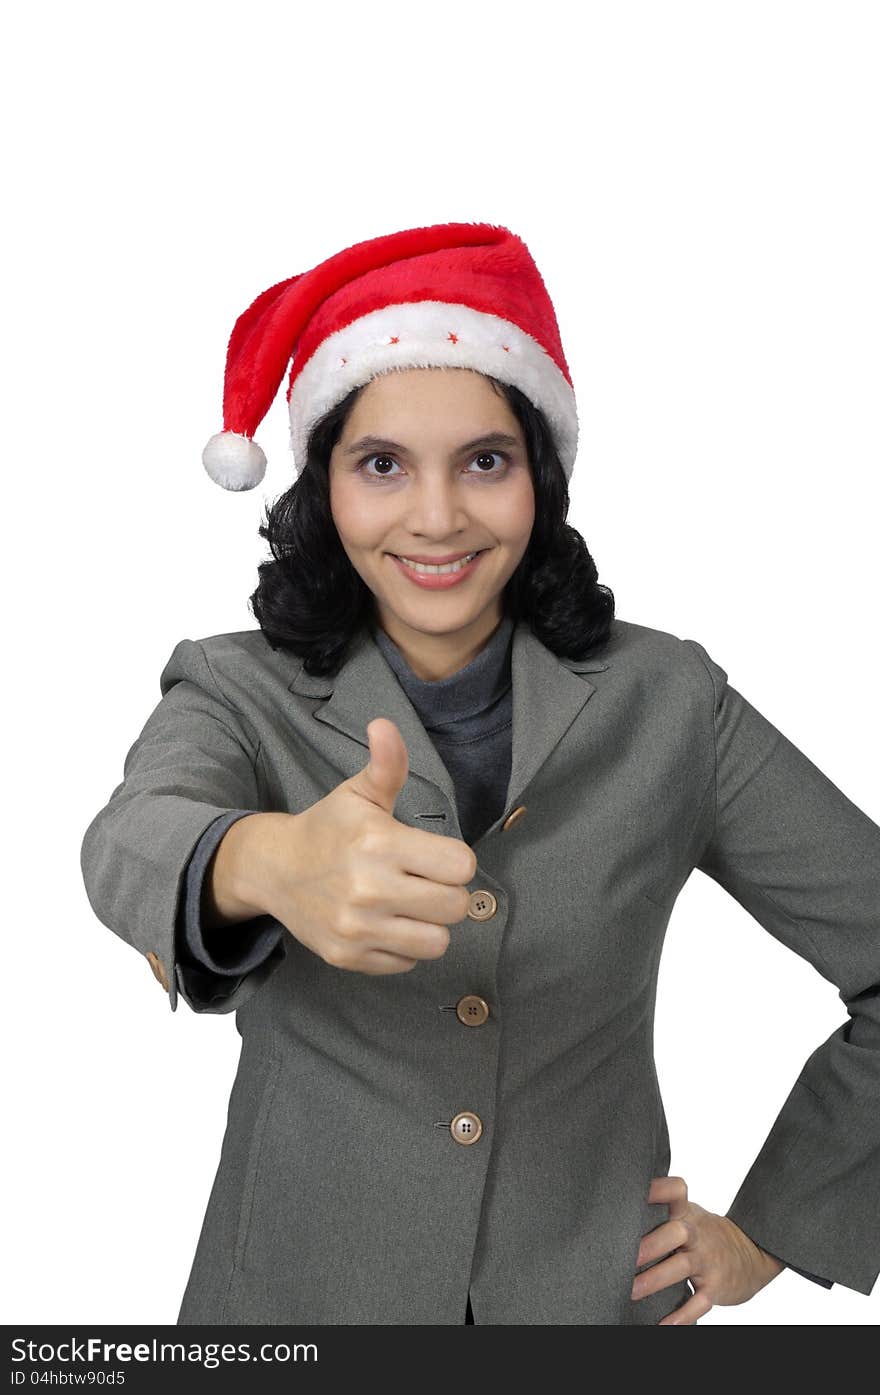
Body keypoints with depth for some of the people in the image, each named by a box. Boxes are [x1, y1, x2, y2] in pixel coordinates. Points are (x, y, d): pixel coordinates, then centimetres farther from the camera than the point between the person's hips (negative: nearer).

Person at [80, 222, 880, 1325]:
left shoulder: (667, 702, -9)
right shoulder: (234, 694, -9)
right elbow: (132, 842, -30)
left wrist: (771, 1233, -2)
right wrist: (266, 863, -52)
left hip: (600, 1293, 1)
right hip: (302, 1291, 0)